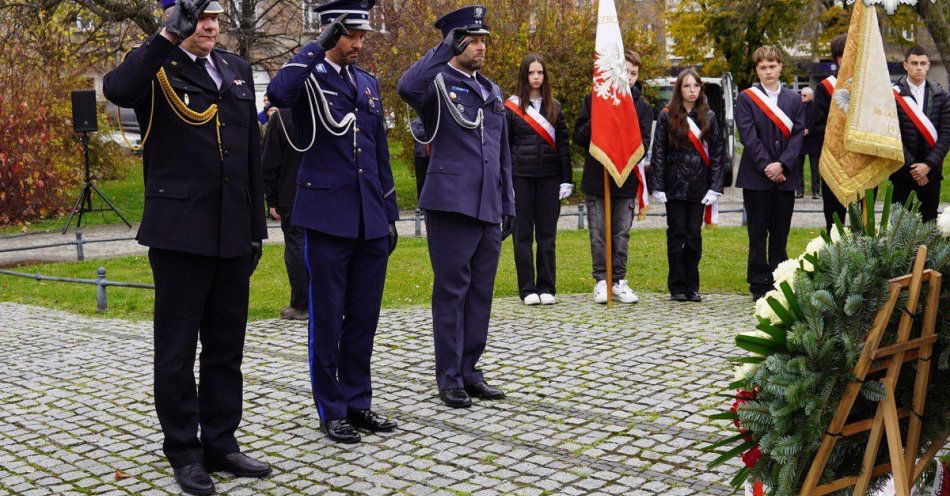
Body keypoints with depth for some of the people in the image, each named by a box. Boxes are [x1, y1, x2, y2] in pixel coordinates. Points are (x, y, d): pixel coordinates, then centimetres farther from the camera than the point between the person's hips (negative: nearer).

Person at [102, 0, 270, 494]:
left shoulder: (237, 70, 14)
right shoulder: (156, 68, -2)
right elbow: (117, 89, -28)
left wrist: (256, 227, 13)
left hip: (231, 234, 6)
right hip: (179, 231, -5)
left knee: (226, 348, 13)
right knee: (177, 350, 5)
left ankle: (221, 444, 24)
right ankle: (184, 452, 17)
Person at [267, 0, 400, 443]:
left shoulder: (369, 84, 15)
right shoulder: (309, 78, -3)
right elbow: (278, 93, -29)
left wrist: (390, 214, 15)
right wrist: (317, 45, -21)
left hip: (371, 220, 6)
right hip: (327, 217, -6)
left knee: (364, 316, 11)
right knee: (327, 318, 3)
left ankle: (358, 403, 22)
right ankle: (331, 411, 14)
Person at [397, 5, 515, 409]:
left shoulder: (492, 92, 18)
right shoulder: (438, 84, -3)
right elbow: (407, 87, -29)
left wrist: (508, 205, 17)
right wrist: (444, 50, -23)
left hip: (489, 209, 6)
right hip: (451, 206, -6)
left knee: (480, 293, 9)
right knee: (451, 292, -1)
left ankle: (470, 371, 20)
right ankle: (449, 378, 9)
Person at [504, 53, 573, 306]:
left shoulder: (554, 106, 10)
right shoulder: (511, 107, 2)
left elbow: (563, 144, 10)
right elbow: (503, 145, 1)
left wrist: (566, 179, 3)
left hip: (549, 177, 2)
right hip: (521, 177, -2)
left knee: (547, 234, 5)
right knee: (523, 234, 2)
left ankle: (547, 288, 12)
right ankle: (527, 289, 9)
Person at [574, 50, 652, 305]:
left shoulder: (642, 106, 6)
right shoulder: (594, 99, 5)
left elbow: (644, 144, -1)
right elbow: (579, 136, 2)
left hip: (626, 180, 1)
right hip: (596, 178, -1)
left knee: (622, 233, 6)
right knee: (599, 233, 4)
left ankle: (619, 280, 14)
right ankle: (601, 280, 13)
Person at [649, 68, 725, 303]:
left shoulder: (708, 117, 8)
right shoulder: (667, 116, 2)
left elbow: (717, 153, 7)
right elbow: (658, 152, 0)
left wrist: (715, 187, -1)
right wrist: (657, 186, -6)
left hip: (699, 185, 2)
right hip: (674, 184, -2)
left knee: (694, 235, 4)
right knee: (677, 234, 1)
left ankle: (692, 287, 12)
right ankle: (677, 286, 9)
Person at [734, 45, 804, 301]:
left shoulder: (794, 99, 11)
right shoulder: (746, 98, 2)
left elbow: (798, 134, 3)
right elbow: (748, 136, -6)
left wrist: (782, 165, -11)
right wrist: (766, 166, -13)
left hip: (785, 175, 3)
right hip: (756, 175, -2)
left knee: (781, 232, 6)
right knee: (758, 232, 1)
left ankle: (779, 284, 14)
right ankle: (759, 285, 7)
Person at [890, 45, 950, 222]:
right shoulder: (894, 95, -4)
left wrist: (929, 164, -10)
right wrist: (911, 166, -12)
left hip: (931, 170, 3)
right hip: (902, 170, -3)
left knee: (929, 220, 7)